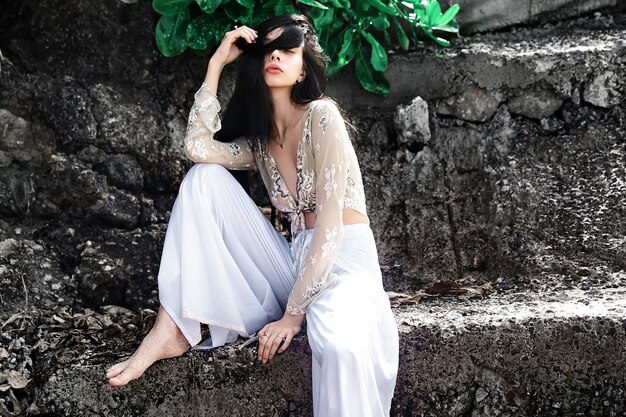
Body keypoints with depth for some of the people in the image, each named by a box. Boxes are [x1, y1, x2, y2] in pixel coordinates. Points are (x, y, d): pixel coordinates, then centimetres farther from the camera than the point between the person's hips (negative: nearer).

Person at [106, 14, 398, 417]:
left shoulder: (321, 115, -7)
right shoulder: (259, 141, 13)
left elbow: (331, 223, -14)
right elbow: (198, 148, -7)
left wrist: (293, 312, -17)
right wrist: (217, 63, 0)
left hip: (344, 260, -6)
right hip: (297, 263, 6)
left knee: (340, 342, -43)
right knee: (206, 178, -6)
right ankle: (173, 328, -13)